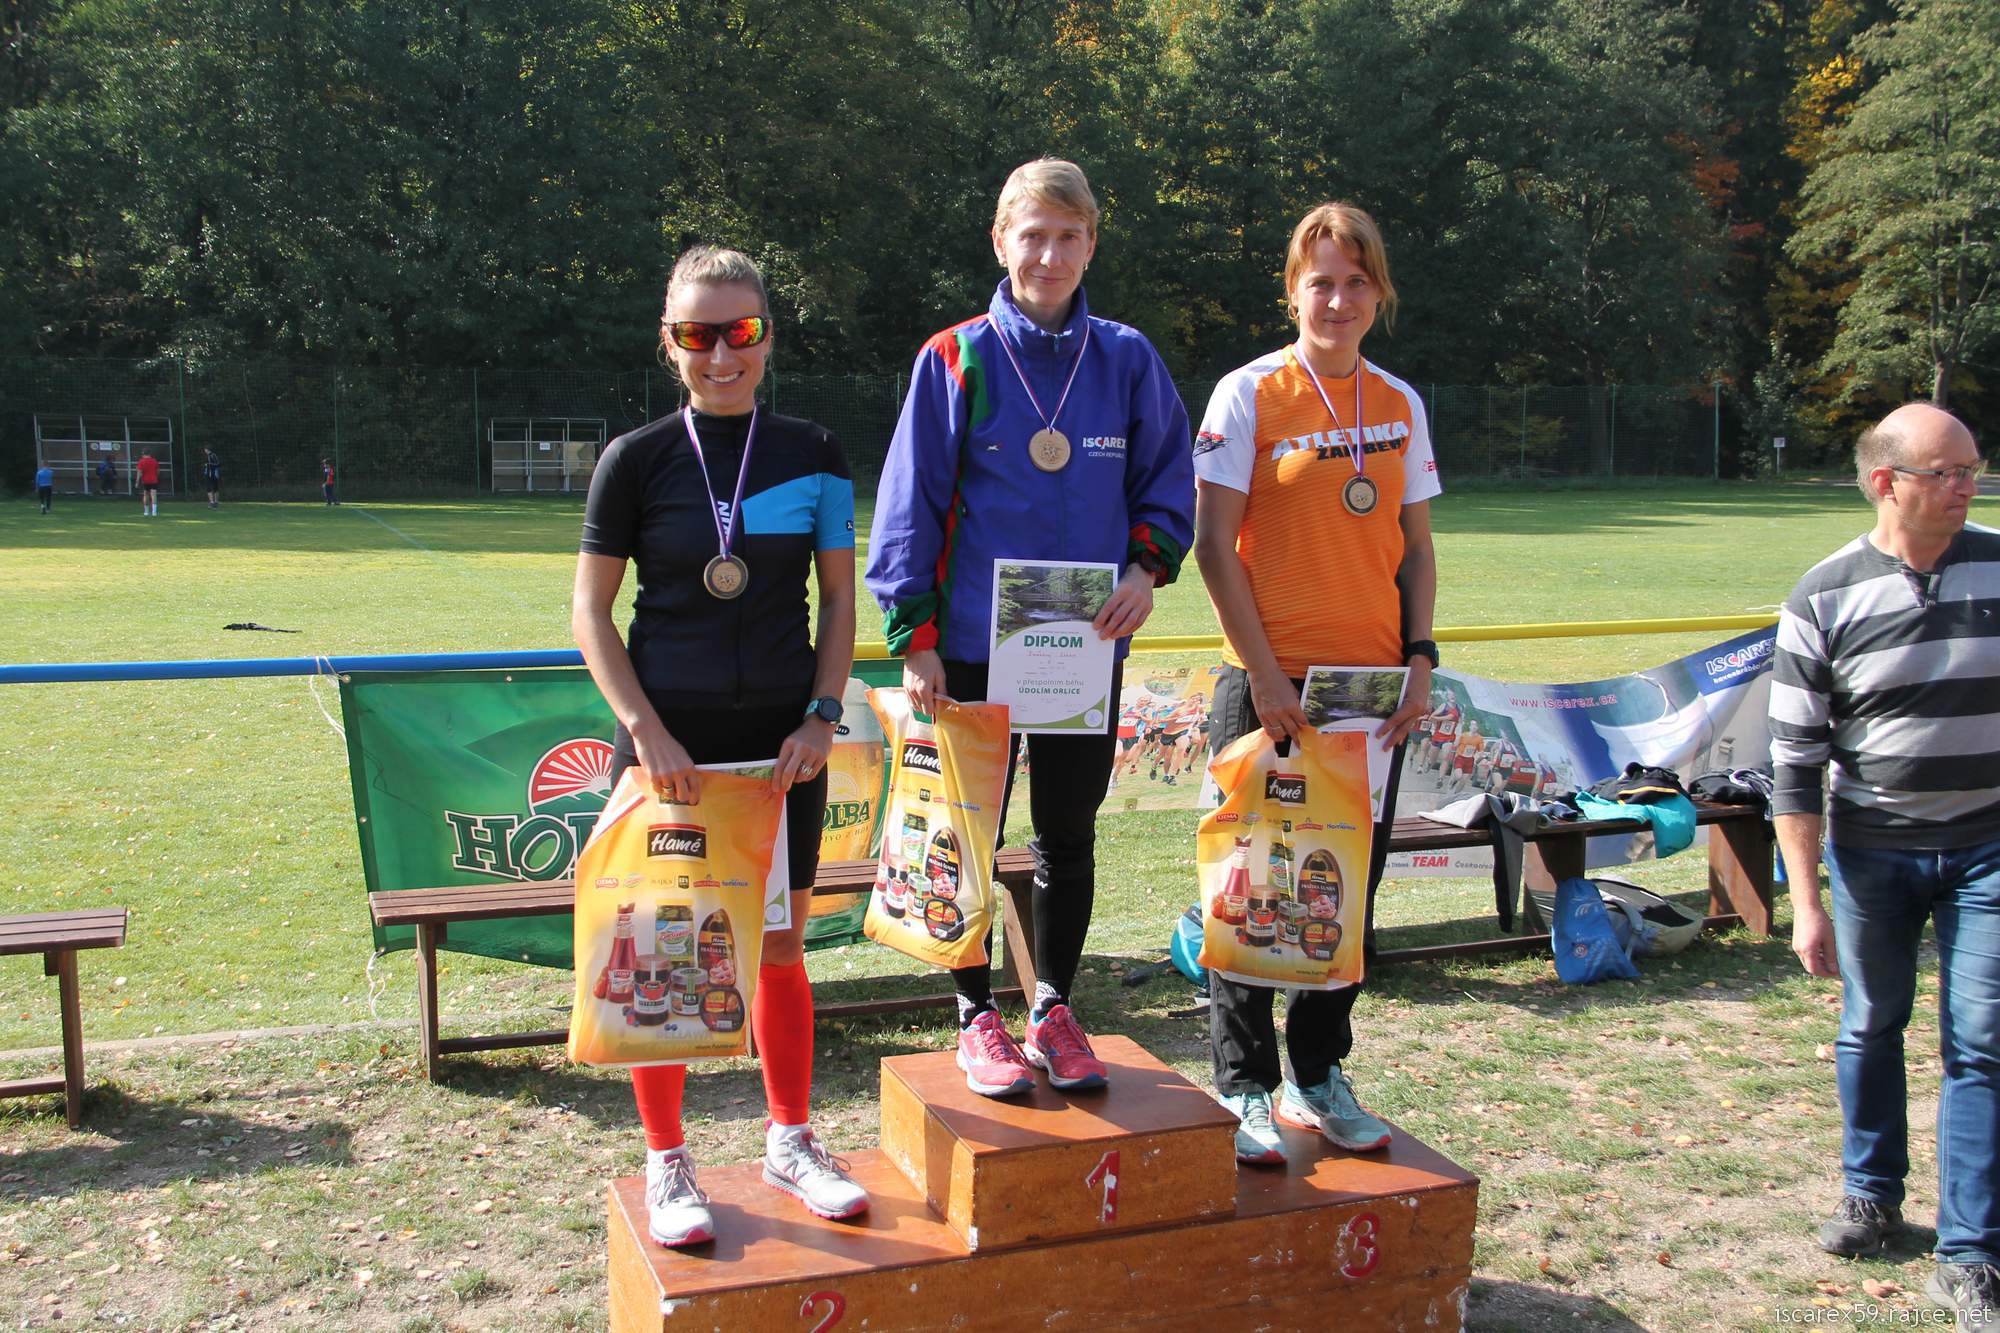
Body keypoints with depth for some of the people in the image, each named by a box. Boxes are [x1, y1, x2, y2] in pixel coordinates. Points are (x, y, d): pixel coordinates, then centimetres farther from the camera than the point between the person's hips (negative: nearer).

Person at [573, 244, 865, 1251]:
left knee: (781, 948, 12)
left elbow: (839, 598, 7)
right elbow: (590, 613, -2)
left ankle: (790, 1142, 29)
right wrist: (646, 730, -12)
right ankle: (666, 1165, 22)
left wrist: (822, 715, -4)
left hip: (781, 739, 2)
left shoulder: (812, 457, 3)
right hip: (668, 740, -1)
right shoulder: (637, 460, -2)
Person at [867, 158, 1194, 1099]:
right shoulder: (956, 360, -5)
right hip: (974, 643, -2)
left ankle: (1054, 1010, 30)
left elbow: (1168, 481, 10)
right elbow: (910, 504, -4)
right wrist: (914, 636, -8)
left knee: (1069, 836, 13)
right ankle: (977, 1019, 24)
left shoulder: (1126, 360, 3)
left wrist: (1147, 567, -8)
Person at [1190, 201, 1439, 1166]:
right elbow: (1215, 545, -8)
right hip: (1270, 685, -4)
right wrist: (1265, 673, -13)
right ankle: (1244, 1088, 17)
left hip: (1373, 687, 5)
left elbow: (1416, 546, 14)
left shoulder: (1400, 405, 9)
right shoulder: (1249, 394, -5)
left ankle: (1320, 1078, 27)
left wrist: (1420, 657, 2)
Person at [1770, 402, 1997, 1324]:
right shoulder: (1825, 599, -9)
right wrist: (1805, 903, -9)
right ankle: (1870, 1195, 35)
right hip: (1872, 849, 0)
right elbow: (1794, 765, -7)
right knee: (1871, 1025, 13)